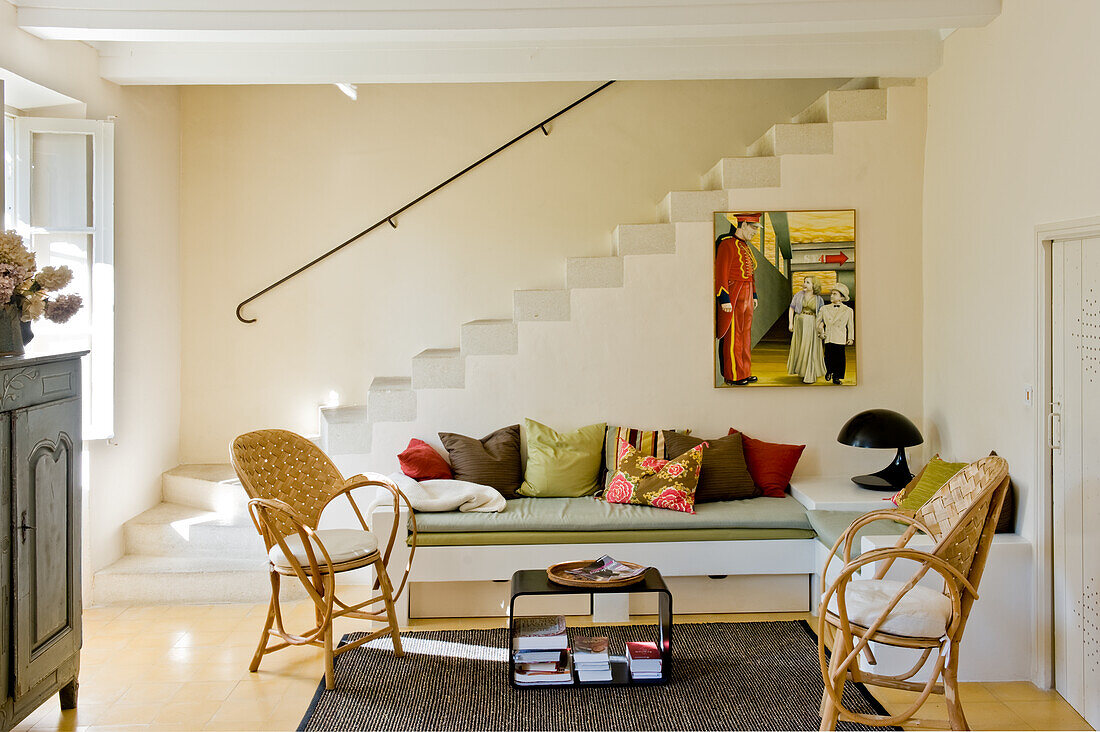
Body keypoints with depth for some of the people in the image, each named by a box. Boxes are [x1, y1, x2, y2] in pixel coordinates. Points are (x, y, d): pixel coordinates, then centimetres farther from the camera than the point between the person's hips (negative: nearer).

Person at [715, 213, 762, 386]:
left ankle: (744, 373, 20)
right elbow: (721, 273, -18)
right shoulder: (727, 244, -13)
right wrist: (724, 299, -21)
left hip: (746, 297, 9)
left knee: (745, 334, 13)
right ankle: (733, 376, 1)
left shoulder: (745, 246, 17)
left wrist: (754, 296, 21)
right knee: (733, 337, -4)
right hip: (733, 297, -9)